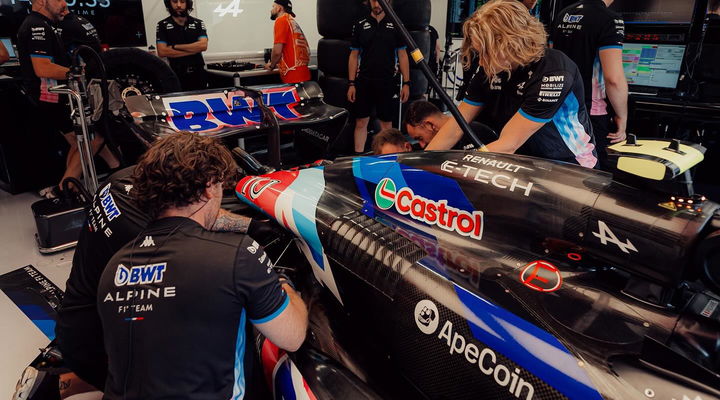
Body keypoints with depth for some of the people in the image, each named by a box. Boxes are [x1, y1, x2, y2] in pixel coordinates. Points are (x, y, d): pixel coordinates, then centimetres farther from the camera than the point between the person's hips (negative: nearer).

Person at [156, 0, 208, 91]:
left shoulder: (198, 23, 7)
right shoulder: (163, 25, 4)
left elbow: (203, 45, -9)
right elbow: (162, 52, -8)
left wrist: (175, 47, -10)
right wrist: (193, 50, -10)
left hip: (198, 73, 1)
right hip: (177, 75, -1)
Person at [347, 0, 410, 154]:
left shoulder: (395, 25, 4)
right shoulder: (360, 25, 5)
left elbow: (402, 55, 5)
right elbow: (354, 56, 6)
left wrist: (406, 83, -2)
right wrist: (351, 84, 0)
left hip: (387, 83, 0)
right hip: (363, 82, 1)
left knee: (386, 123, 6)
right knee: (361, 122, 3)